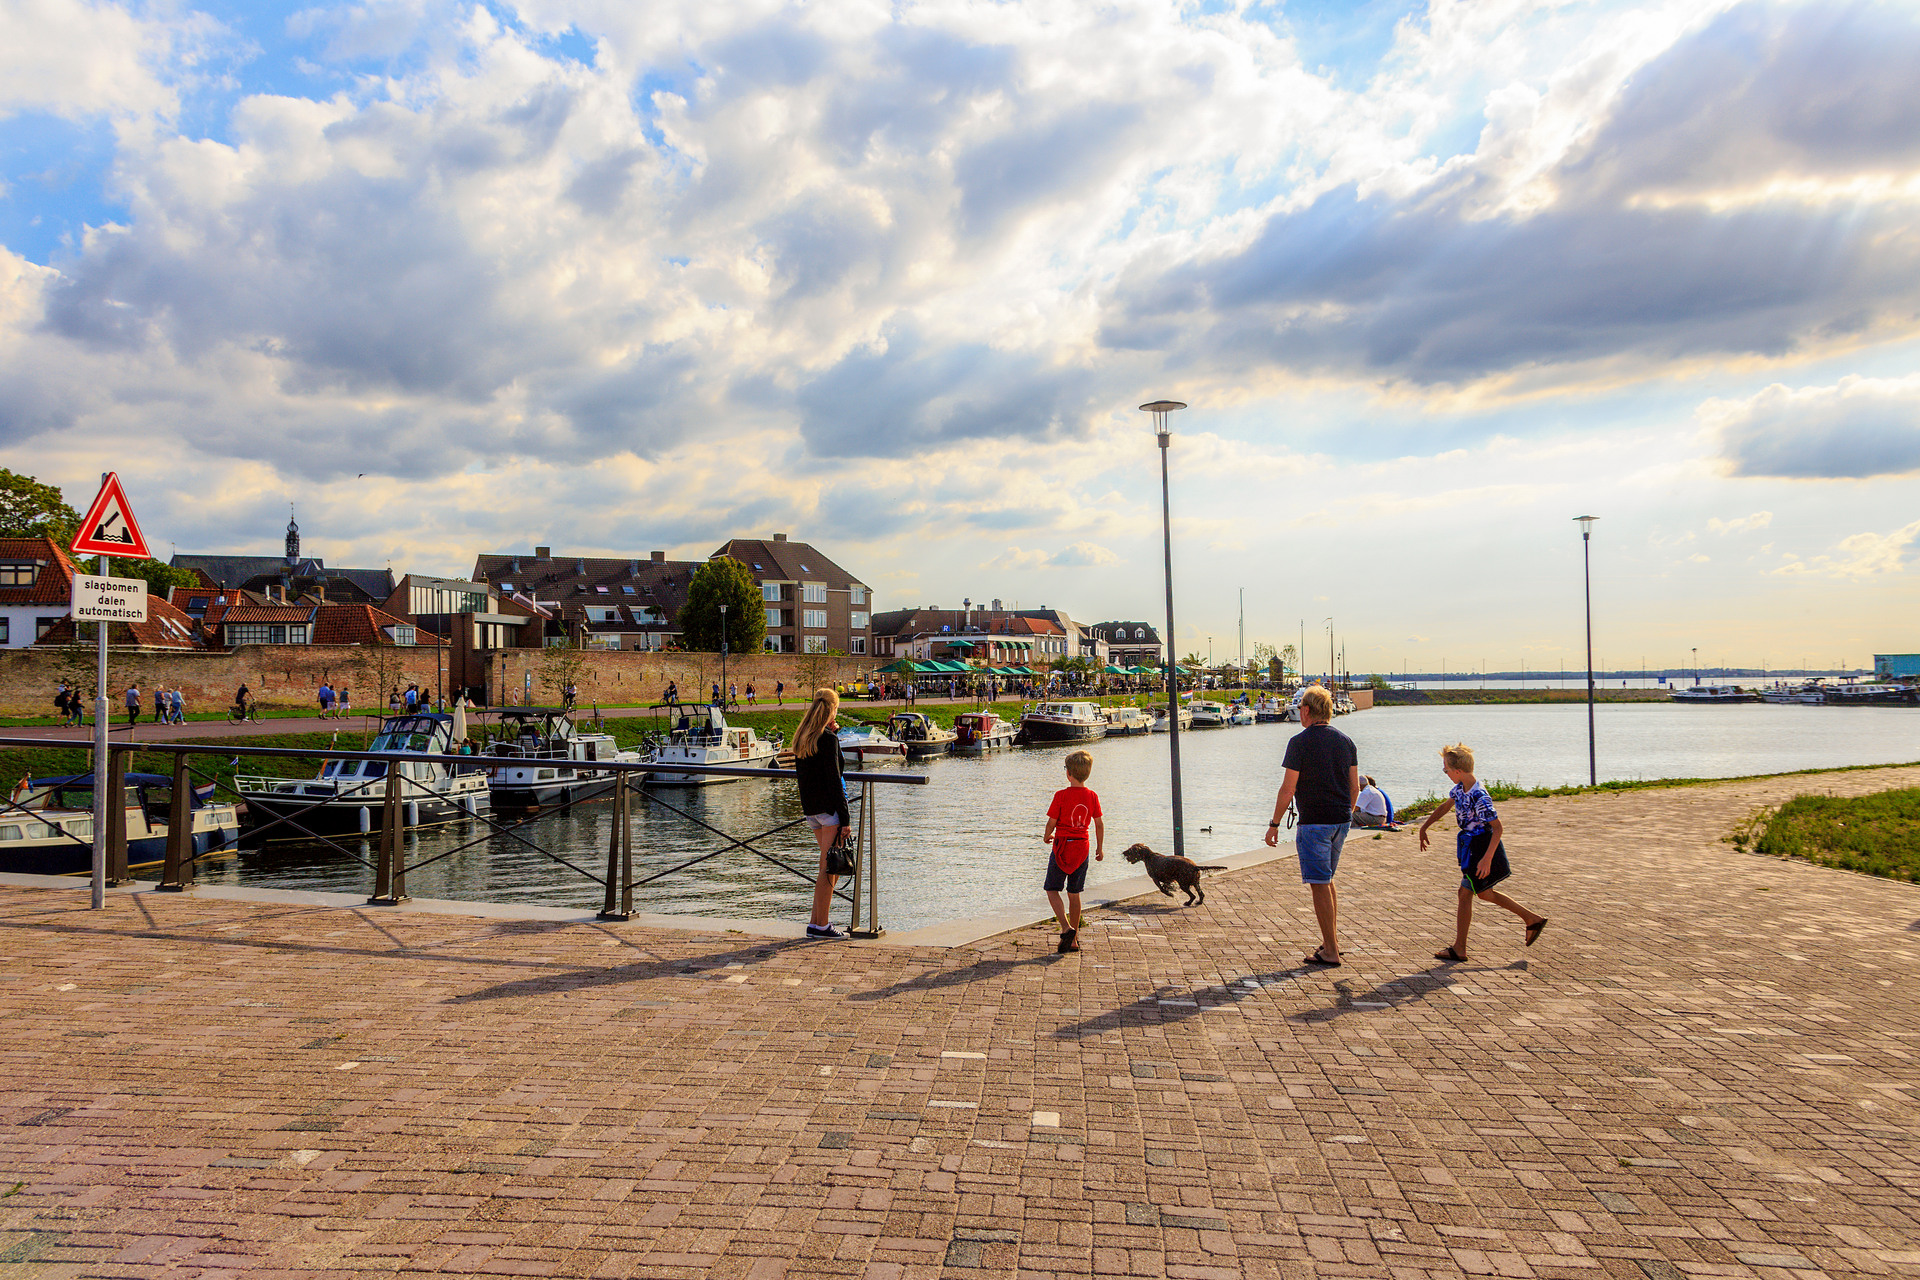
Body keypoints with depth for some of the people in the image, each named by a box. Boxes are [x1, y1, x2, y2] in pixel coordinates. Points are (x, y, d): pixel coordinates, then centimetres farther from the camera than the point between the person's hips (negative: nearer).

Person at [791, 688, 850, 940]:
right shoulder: (829, 739, -13)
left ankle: (815, 922, 16)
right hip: (828, 807, -8)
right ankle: (820, 925, 3)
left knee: (828, 866, 16)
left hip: (810, 808, 8)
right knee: (829, 867, -1)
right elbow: (833, 779, -16)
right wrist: (844, 818, -13)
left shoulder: (801, 738, 10)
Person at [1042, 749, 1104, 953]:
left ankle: (1066, 928, -13)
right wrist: (1100, 848, 16)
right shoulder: (1092, 796, -1)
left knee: (1052, 889, 6)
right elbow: (1099, 824, 4)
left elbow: (1051, 822, -9)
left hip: (1062, 846, -4)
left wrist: (1047, 837, 12)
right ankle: (1074, 939, 14)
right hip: (1082, 848, 4)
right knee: (1074, 893, 12)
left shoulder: (1061, 795, -13)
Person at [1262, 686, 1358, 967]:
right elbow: (1355, 787, 10)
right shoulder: (1346, 741, 7)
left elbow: (1288, 788, -12)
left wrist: (1274, 824, -5)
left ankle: (1330, 952, 1)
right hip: (1340, 822, 7)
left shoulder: (1300, 742, -11)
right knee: (1327, 879, 21)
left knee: (1320, 884, -2)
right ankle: (1332, 939, 26)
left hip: (1314, 822, -7)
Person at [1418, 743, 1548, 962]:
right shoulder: (1460, 788, 0)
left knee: (1465, 893, -3)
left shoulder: (1479, 798, -27)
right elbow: (1445, 807, 19)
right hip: (1471, 846, 10)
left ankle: (1459, 949, 6)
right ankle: (1533, 920, 32)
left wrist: (1487, 859, -30)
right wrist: (1424, 827, 21)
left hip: (1482, 848, -9)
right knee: (1484, 893, 20)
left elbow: (1498, 828, -26)